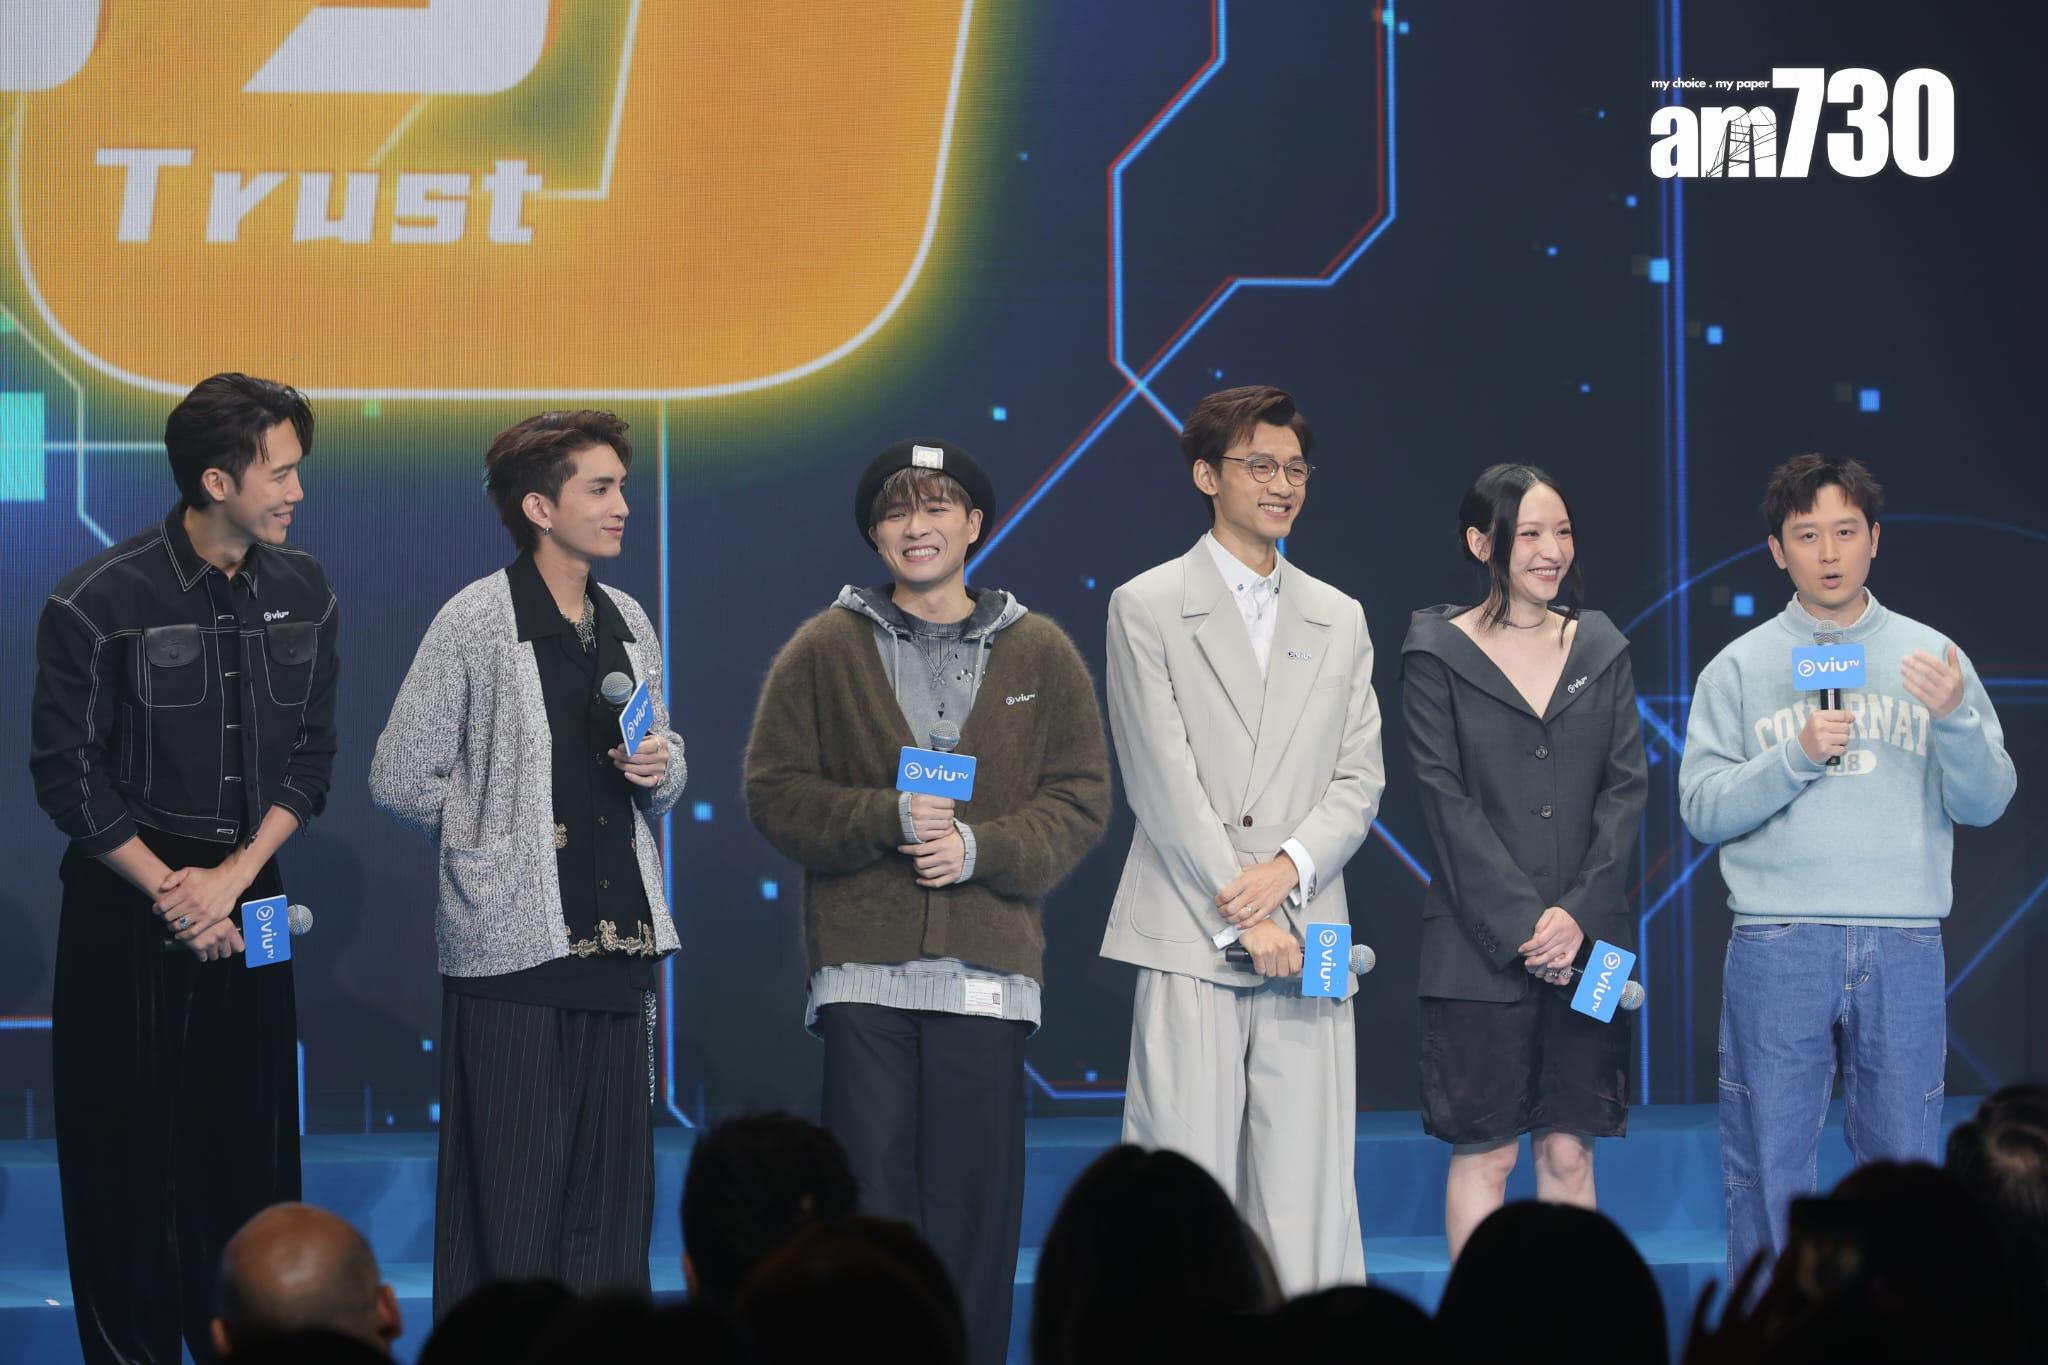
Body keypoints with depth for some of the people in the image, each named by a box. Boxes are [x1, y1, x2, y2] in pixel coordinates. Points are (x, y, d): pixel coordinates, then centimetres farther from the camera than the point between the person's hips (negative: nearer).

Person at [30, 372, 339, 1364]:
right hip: (127, 902, -4)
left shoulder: (302, 593, 2)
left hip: (251, 892, 4)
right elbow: (66, 772, -8)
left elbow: (311, 756, 5)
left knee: (251, 1137, 5)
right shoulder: (98, 603, -12)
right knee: (131, 1145, 1)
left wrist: (232, 878, -7)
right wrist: (170, 889, -10)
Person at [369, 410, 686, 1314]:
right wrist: (504, 833, 0)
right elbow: (401, 780, -6)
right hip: (514, 951, -6)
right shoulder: (475, 622, -6)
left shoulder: (628, 622, 13)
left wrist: (660, 770, 2)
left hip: (619, 947, 6)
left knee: (614, 1204, 7)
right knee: (506, 1207, -4)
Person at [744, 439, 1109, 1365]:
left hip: (989, 966, 1)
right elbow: (774, 792, 5)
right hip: (863, 965, -1)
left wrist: (981, 847, -9)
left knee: (975, 1200, 1)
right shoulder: (824, 652, 8)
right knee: (869, 1190, -5)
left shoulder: (1041, 655, 11)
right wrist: (886, 818, -11)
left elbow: (1080, 801, 8)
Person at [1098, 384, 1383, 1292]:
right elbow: (1164, 783, -4)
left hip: (1306, 941, 4)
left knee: (1305, 1188, 0)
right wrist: (1243, 919, -10)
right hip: (1190, 940, -4)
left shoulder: (1339, 622, 17)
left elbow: (1359, 778, 10)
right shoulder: (1146, 609, 4)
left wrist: (1288, 869, -9)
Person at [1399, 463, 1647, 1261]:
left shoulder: (1601, 649, 11)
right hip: (1479, 948, -3)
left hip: (1586, 946, 3)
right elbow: (1446, 800, -6)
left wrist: (1579, 913, -8)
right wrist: (1523, 921, -13)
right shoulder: (1437, 655, 1)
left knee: (1570, 1151, 5)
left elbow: (1627, 787, 5)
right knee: (1485, 1155, -2)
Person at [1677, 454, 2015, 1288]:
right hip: (1776, 945, -1)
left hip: (1903, 947, 1)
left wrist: (1956, 718, -14)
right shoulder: (1740, 670, 8)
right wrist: (1796, 757, -14)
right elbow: (1701, 807, -1)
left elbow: (1985, 804, 4)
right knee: (1768, 1170, 0)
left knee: (1902, 1164, 3)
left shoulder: (1930, 659, 10)